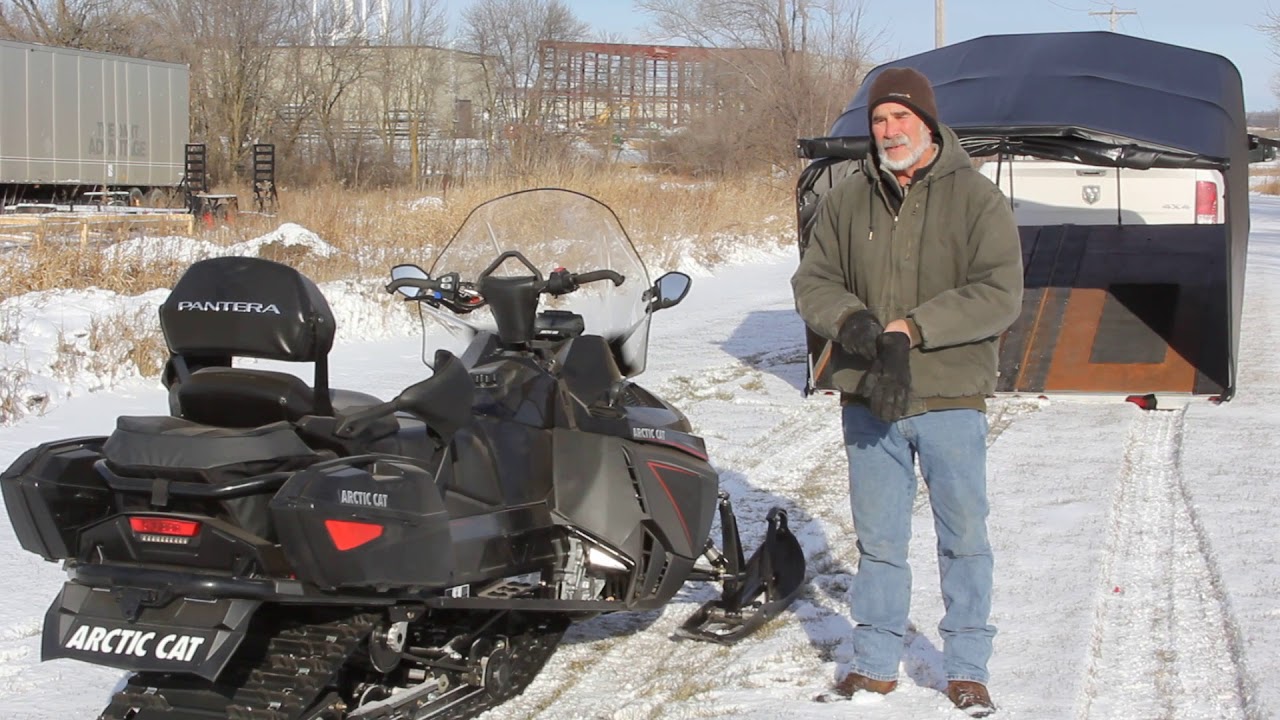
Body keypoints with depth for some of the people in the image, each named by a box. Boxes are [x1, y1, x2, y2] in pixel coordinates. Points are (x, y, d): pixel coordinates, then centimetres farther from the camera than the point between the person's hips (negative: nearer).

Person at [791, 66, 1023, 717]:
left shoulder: (976, 198, -4)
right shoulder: (846, 200, 7)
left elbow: (1000, 294, -11)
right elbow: (812, 281, 8)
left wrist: (910, 330, -19)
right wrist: (853, 322, -14)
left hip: (951, 399, -2)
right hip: (867, 397, 3)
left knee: (963, 536, 7)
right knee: (877, 539, 11)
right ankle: (875, 664, 24)